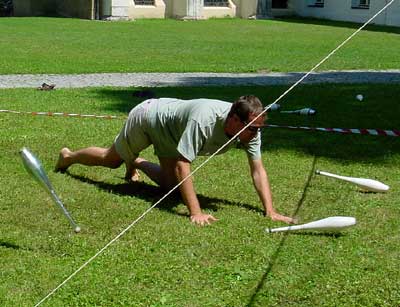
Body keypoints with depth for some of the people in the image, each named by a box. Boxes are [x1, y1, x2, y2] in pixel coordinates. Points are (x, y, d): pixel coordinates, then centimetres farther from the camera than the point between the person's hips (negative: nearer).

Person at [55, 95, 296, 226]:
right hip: (148, 116, -5)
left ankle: (135, 163, 38)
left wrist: (270, 211, -31)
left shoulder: (251, 127, -26)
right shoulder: (204, 120, -47)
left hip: (171, 132, 6)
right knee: (111, 160, 18)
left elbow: (258, 169, -22)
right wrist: (195, 213, -47)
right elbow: (182, 165, -45)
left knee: (170, 185, 9)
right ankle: (68, 157, 48)